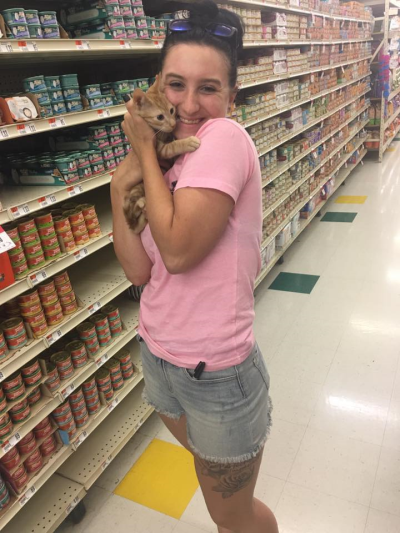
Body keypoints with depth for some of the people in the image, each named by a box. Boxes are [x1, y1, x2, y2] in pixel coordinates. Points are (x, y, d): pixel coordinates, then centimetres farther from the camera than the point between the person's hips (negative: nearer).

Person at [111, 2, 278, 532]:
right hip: (159, 356, 8)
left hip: (215, 373, -7)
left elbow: (178, 249, -27)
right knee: (215, 482, 33)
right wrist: (120, 188, -12)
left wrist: (145, 147, -16)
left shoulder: (226, 137, -18)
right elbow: (140, 270, 0)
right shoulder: (170, 161, 4)